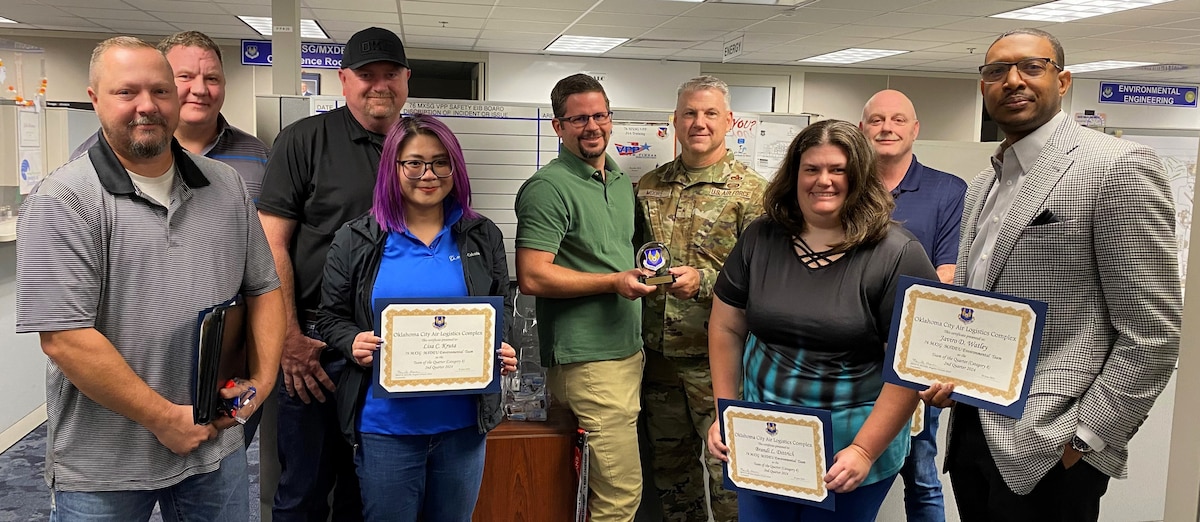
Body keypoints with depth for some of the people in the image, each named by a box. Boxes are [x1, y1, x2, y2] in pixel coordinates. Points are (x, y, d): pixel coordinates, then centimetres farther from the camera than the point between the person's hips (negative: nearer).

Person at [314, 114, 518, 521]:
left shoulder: (483, 237, 5)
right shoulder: (356, 240, -1)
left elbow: (502, 311, 11)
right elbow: (331, 317, 5)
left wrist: (502, 352, -9)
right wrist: (354, 343, -17)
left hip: (463, 422, 2)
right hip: (384, 423, -2)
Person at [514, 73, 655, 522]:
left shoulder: (623, 183, 15)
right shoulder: (549, 188, -11)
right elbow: (532, 277, -19)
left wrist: (649, 272, 12)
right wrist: (613, 282, -19)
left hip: (629, 351, 9)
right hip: (587, 361, -9)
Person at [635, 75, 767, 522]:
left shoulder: (750, 191, -5)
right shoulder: (648, 187, 10)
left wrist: (703, 281, -22)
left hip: (717, 356, -5)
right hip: (658, 352, 5)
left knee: (726, 469, 0)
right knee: (670, 466, 17)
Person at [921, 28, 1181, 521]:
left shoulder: (1118, 167, -11)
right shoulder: (982, 185, 12)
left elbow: (1151, 334, -14)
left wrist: (1083, 442, -15)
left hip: (1046, 450, -7)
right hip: (971, 432, 7)